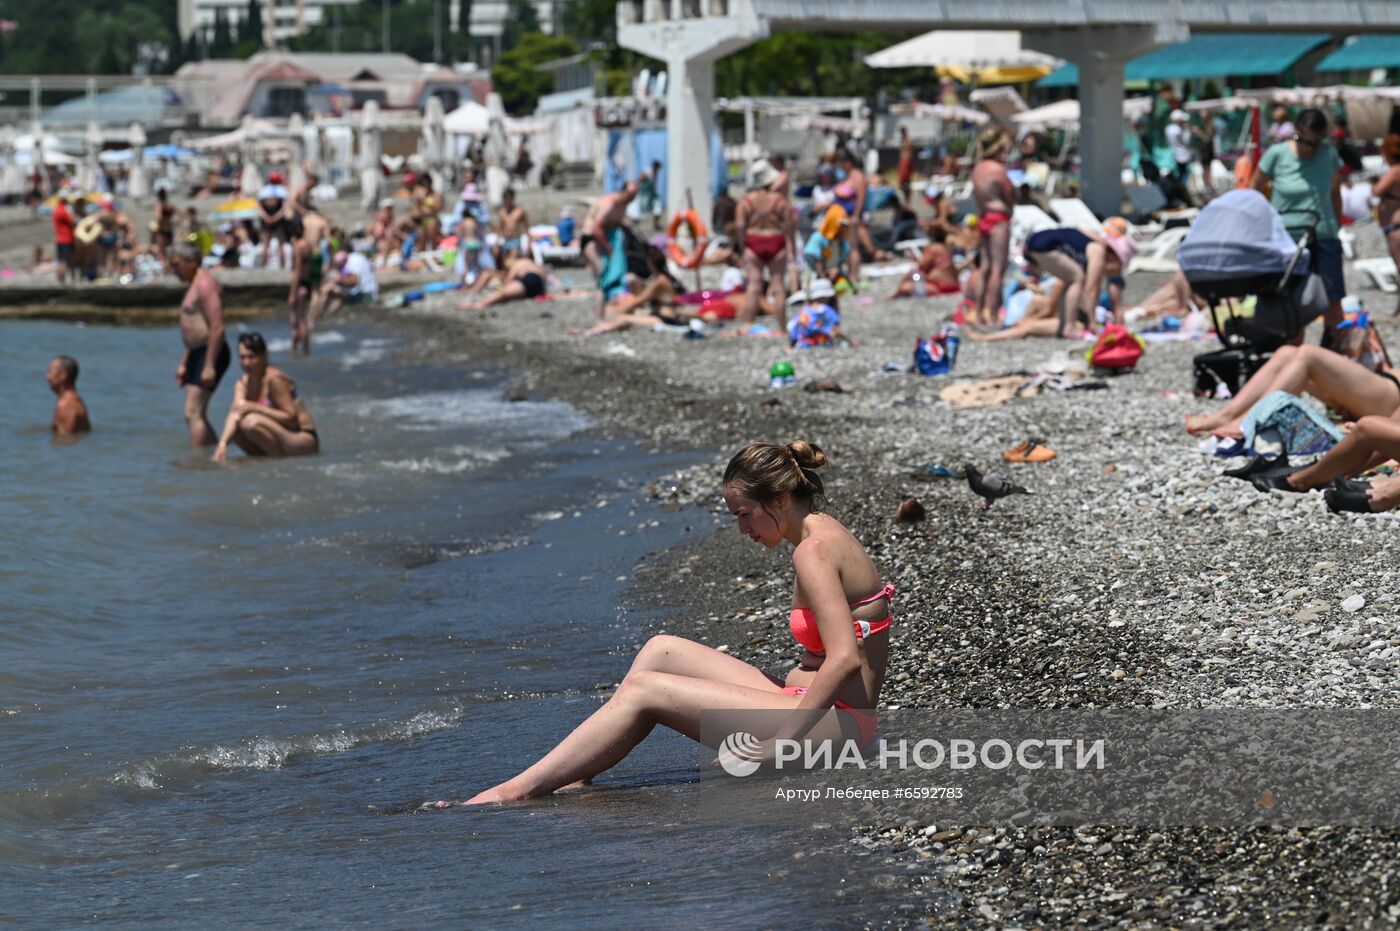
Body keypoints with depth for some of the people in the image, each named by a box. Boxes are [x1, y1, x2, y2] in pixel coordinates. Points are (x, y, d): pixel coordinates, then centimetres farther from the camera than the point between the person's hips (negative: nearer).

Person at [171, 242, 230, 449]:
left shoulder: (205, 284, -13)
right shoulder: (194, 285, 20)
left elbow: (217, 328, -21)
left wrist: (209, 365, -25)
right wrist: (184, 363, 25)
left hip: (210, 354, -11)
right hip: (197, 354, 11)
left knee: (193, 414, -16)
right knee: (196, 416, 13)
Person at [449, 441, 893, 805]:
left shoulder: (814, 551, -17)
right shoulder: (825, 535, 14)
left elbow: (845, 660, -27)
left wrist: (775, 745, -26)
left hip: (833, 722, -10)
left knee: (643, 691, -12)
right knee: (661, 650, 10)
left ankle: (513, 792, -12)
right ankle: (572, 779, 5)